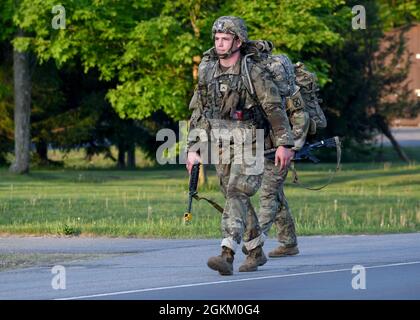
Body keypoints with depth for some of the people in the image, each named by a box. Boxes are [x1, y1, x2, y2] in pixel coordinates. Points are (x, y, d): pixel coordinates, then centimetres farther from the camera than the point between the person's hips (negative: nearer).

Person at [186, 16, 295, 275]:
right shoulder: (207, 74, 4)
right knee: (238, 200, 14)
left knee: (236, 195, -20)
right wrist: (192, 149, 5)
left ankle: (227, 256, -30)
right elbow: (198, 113, 9)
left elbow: (275, 108, -11)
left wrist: (284, 144, -15)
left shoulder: (254, 74, -12)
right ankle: (256, 252, 30)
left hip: (250, 146, -6)